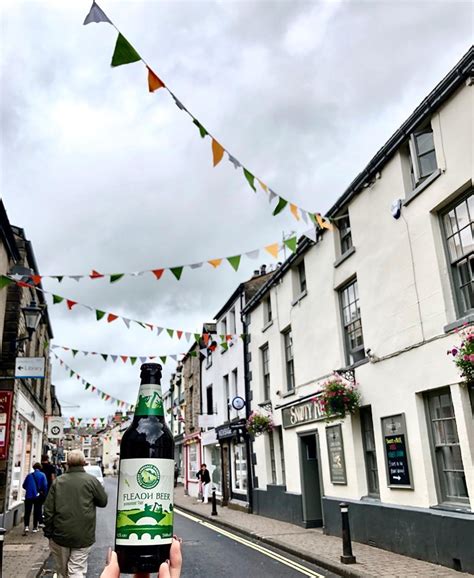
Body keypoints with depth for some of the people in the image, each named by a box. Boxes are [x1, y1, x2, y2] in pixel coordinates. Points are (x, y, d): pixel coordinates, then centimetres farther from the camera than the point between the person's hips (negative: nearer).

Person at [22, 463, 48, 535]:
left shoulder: (29, 475, 5)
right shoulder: (42, 475, -3)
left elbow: (24, 486, 7)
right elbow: (45, 485, -11)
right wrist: (44, 494, 3)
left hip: (29, 496, 1)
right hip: (38, 496, -1)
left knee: (27, 512, 3)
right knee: (36, 511, 12)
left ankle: (26, 526, -14)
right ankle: (35, 527, 18)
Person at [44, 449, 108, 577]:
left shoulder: (58, 481, -1)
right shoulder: (91, 480, -8)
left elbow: (48, 509, 1)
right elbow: (103, 502, 1)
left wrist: (48, 532, 10)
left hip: (60, 534, 3)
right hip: (83, 536, -2)